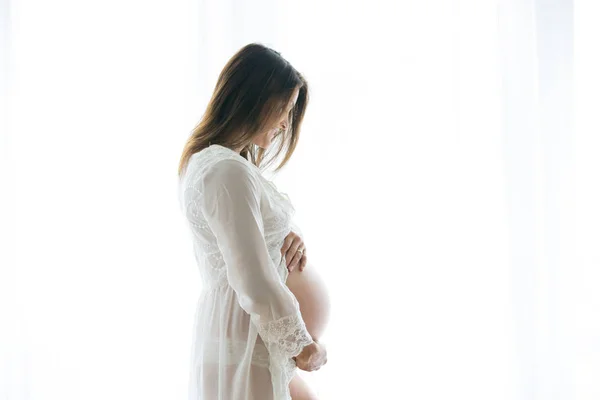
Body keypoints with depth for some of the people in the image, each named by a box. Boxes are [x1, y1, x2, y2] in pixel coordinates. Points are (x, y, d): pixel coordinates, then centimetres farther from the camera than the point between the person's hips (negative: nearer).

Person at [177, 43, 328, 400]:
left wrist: (285, 237, 1)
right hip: (245, 343, -10)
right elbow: (256, 286, -27)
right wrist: (304, 347, -12)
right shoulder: (228, 172, -24)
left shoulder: (206, 159, 9)